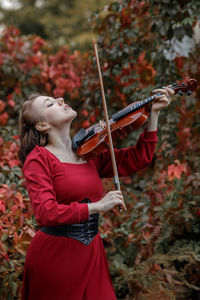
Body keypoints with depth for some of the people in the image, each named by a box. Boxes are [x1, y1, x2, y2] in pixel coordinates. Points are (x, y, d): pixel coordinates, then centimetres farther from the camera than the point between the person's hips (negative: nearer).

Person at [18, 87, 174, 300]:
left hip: (91, 253, 5)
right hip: (54, 255, -5)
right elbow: (45, 213, -23)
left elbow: (138, 158, 12)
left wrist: (154, 113, 7)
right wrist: (97, 206, -29)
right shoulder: (38, 158, -10)